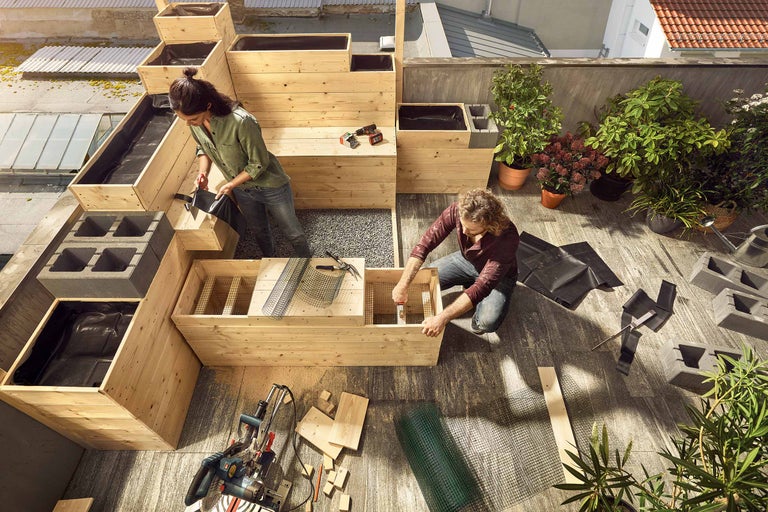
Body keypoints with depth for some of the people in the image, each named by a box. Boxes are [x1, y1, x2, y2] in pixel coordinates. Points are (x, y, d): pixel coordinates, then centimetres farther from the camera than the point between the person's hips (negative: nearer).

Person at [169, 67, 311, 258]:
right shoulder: (194, 121, -14)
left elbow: (259, 163, -25)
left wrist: (231, 184, -22)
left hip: (270, 186, -6)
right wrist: (203, 172, -13)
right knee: (260, 229, 27)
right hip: (241, 189, 6)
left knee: (292, 232, 13)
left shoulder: (241, 121, -36)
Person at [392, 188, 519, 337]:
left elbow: (484, 285, -44)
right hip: (466, 259, 4)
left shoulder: (507, 238, -41)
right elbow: (425, 244, -27)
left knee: (488, 322, -29)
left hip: (499, 275, -4)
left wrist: (442, 318, -49)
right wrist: (403, 285, -33)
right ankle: (469, 284, 13)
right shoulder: (457, 210, -31)